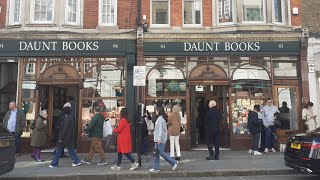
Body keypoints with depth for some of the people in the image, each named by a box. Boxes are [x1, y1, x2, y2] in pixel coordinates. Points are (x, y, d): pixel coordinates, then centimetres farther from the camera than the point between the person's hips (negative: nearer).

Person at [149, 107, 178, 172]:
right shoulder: (163, 118, 14)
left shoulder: (160, 119, -15)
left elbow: (161, 129, -22)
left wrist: (159, 138, -26)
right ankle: (156, 168, 13)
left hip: (160, 139, -10)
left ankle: (174, 162, 5)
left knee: (161, 152, -5)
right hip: (158, 139, 10)